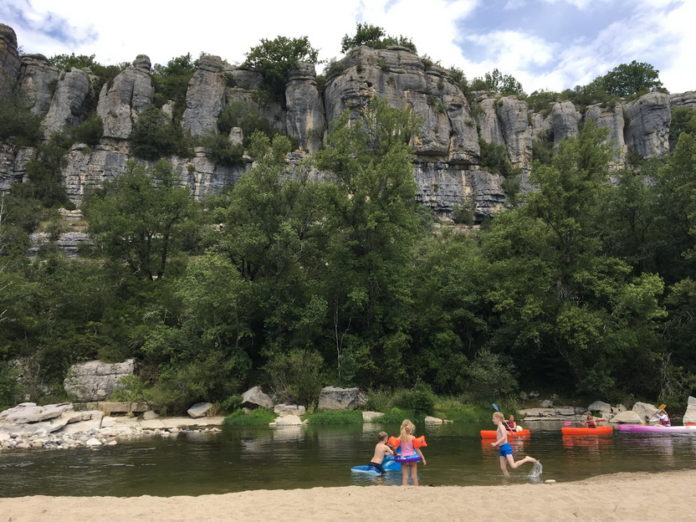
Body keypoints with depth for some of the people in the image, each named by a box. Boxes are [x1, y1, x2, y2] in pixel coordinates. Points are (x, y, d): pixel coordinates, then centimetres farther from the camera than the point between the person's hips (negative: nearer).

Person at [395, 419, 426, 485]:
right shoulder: (412, 438, -10)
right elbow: (417, 449, -8)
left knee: (405, 477, 7)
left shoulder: (400, 438, -4)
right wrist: (423, 458, -2)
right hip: (412, 457, -2)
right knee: (414, 476, 9)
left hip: (403, 458, 2)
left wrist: (396, 454, 13)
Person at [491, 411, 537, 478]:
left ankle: (527, 459, 2)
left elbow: (504, 437, -22)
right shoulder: (500, 427, 16)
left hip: (506, 447, -9)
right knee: (503, 468, 4)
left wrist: (496, 443, -24)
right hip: (501, 449, 9)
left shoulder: (501, 426, -11)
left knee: (513, 466, -13)